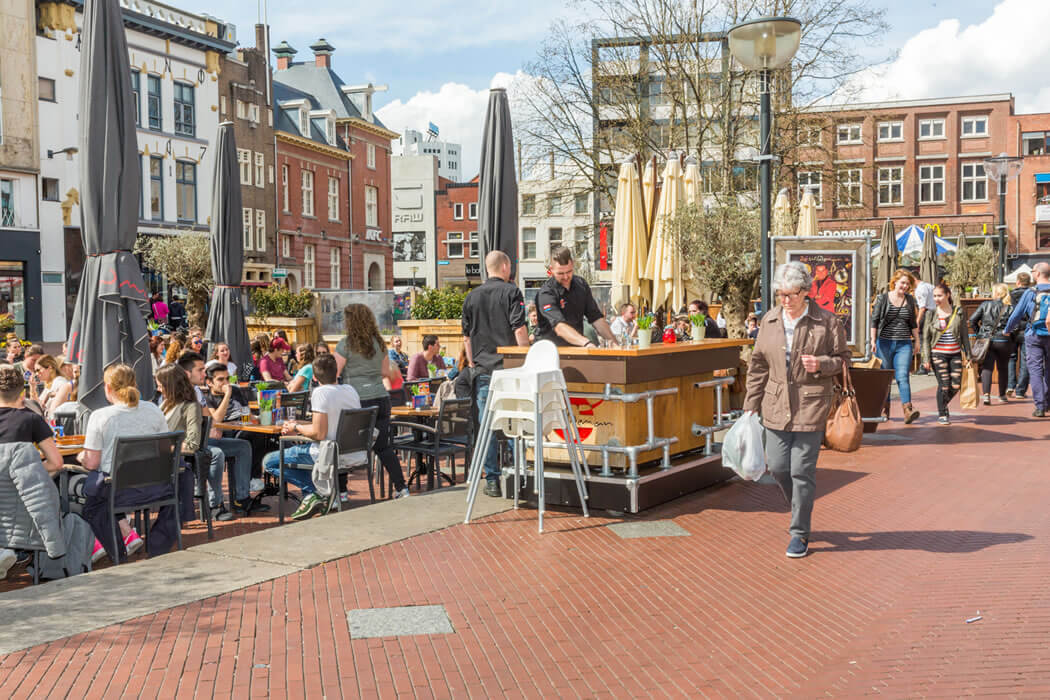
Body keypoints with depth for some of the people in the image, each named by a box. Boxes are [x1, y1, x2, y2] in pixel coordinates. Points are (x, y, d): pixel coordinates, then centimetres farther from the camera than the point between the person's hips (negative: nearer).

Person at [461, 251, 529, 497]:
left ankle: (492, 480, 5)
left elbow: (466, 337, 12)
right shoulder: (511, 292, -3)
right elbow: (519, 331, -9)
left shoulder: (472, 296, 9)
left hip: (482, 369, 3)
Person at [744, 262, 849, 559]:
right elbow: (758, 365, 11)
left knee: (802, 470, -3)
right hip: (776, 405, 4)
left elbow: (842, 357, 4)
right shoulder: (769, 321, 6)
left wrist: (821, 364, -18)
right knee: (777, 465, 6)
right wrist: (751, 405, 9)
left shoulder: (826, 321, -4)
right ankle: (801, 510, 34)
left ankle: (800, 533, 11)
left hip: (811, 404, -4)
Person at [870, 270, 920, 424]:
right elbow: (874, 321, 0)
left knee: (903, 376, -12)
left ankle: (907, 409, -21)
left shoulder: (910, 300, 11)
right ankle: (884, 409, 17)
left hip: (904, 344, 1)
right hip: (885, 343, -1)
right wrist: (873, 340, -7)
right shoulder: (882, 298, 1)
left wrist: (917, 341, 15)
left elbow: (913, 323, 18)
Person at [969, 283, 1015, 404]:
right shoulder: (1009, 308, -1)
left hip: (986, 340, 0)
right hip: (1003, 342, 0)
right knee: (1002, 369, 16)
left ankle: (986, 394, -21)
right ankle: (1002, 396, 25)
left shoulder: (985, 305, 1)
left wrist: (980, 332, 12)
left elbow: (972, 320, 0)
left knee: (987, 368, -3)